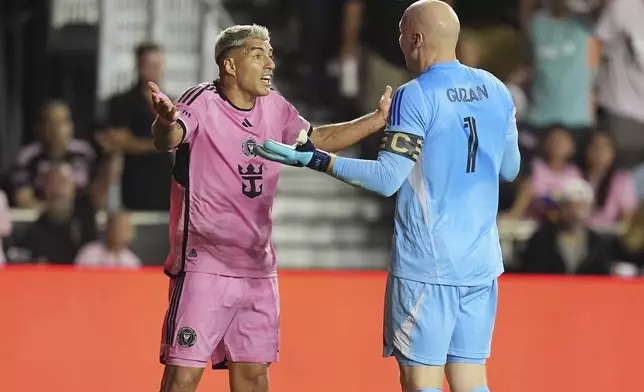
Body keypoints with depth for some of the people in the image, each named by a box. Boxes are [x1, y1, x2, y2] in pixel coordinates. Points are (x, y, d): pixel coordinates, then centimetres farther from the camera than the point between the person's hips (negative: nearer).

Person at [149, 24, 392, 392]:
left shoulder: (274, 107, 8)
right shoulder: (203, 102, -13)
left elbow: (317, 139, 25)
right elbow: (168, 139, -33)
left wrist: (379, 118, 21)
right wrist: (166, 121, -57)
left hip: (258, 269, 7)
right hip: (204, 264, -7)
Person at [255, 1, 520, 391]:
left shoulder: (416, 96, -11)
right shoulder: (496, 90, 8)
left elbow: (387, 178, -16)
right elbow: (510, 168, 18)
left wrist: (314, 159, -13)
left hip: (426, 264, -6)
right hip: (481, 263, 6)